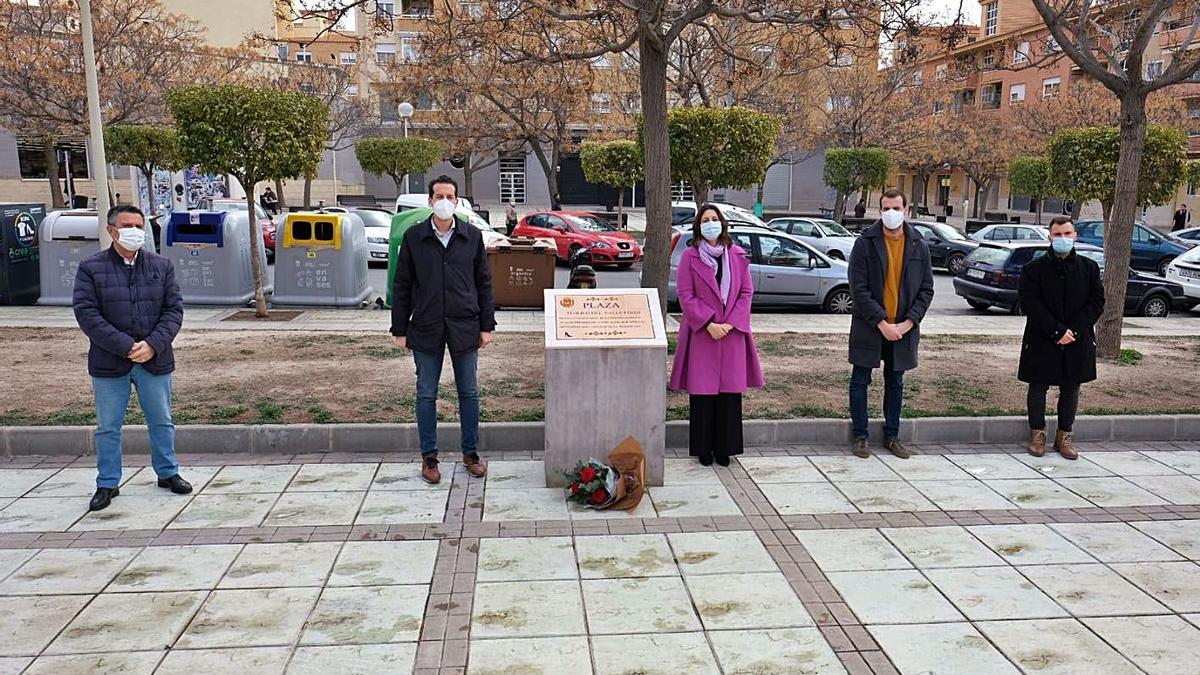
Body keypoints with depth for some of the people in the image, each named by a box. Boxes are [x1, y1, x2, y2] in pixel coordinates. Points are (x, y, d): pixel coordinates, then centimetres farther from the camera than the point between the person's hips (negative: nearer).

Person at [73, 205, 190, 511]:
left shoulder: (161, 265, 5)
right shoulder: (91, 268, -2)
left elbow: (174, 308, 1)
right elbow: (86, 313, -10)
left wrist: (153, 344, -14)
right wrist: (126, 347, -18)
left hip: (155, 361, 2)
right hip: (109, 363, -2)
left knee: (162, 421, 12)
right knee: (108, 426, 8)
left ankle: (167, 473, 28)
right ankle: (107, 484, 20)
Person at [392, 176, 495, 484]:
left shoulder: (472, 236, 3)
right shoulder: (413, 237, 0)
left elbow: (484, 282, 6)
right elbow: (402, 286, 3)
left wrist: (486, 325, 2)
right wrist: (400, 330, 0)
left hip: (465, 327, 1)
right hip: (426, 329, 0)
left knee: (469, 392, 8)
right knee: (426, 395, 7)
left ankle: (471, 452, 22)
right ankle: (429, 456, 19)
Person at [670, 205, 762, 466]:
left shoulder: (737, 255, 8)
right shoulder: (690, 257, 1)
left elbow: (746, 292, 6)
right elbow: (685, 295, -4)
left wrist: (730, 323, -7)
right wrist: (709, 323, -13)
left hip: (732, 332, 2)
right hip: (700, 333, -2)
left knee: (730, 390, 3)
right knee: (702, 390, 0)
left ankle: (724, 447, 13)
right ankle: (703, 448, 10)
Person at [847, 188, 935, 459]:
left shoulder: (919, 246, 3)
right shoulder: (865, 243, -7)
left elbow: (926, 289, 4)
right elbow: (859, 289, -11)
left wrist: (908, 322, -9)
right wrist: (881, 323, -17)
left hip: (903, 328, 3)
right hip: (869, 327, -3)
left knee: (895, 383, 13)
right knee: (860, 381, 4)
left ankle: (891, 436, 24)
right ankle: (859, 436, 15)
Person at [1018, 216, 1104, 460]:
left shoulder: (1089, 267, 5)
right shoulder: (1033, 268, -4)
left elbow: (1097, 303, 1)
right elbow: (1030, 305, -10)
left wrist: (1074, 331, -11)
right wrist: (1057, 331, -16)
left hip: (1078, 342, 2)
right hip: (1041, 341, -2)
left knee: (1071, 389, 10)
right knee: (1038, 388, 6)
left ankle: (1064, 436, 22)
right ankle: (1038, 433, 20)